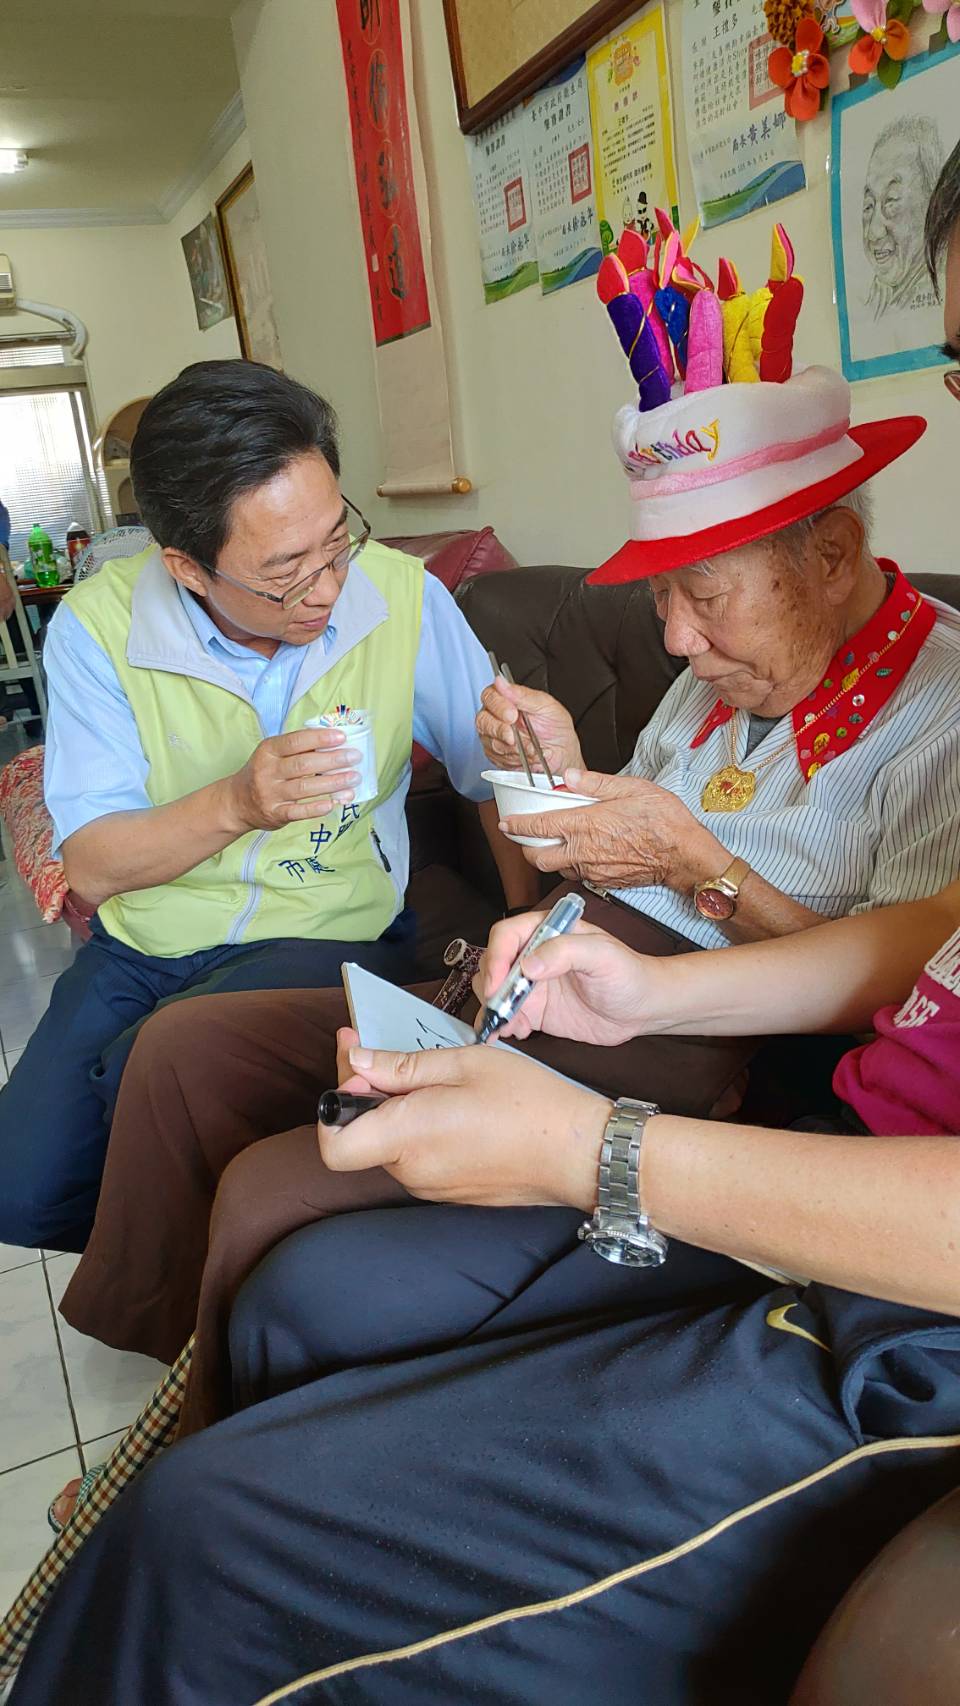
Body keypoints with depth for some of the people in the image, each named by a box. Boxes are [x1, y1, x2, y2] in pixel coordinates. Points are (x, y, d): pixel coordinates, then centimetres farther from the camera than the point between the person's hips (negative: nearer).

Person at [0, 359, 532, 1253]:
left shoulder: (404, 598, -12)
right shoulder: (97, 625, -12)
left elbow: (498, 777, -3)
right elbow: (92, 866, -12)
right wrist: (235, 805, -29)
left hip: (334, 939, -1)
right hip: (145, 945, 2)